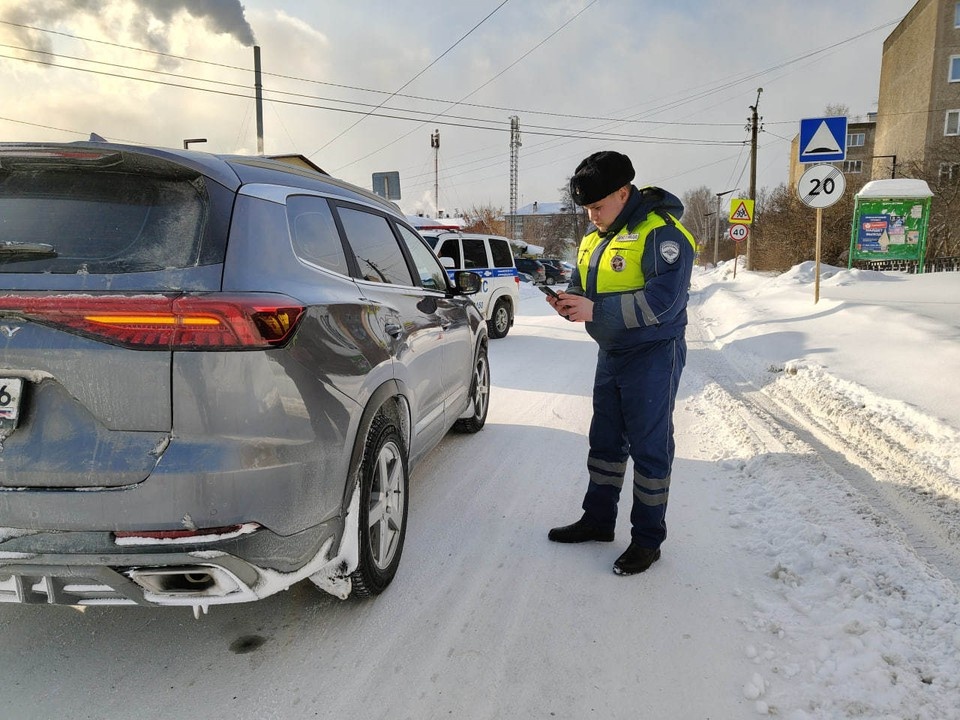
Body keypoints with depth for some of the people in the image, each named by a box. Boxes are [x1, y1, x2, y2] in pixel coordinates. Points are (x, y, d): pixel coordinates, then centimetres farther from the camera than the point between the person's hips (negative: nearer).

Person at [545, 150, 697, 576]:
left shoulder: (661, 233, -18)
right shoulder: (595, 236, 9)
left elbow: (663, 300, -27)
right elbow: (583, 285, 15)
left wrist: (595, 310, -30)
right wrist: (570, 301, -9)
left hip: (653, 356, -8)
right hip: (610, 353, 8)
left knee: (649, 448, 1)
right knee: (605, 441, 16)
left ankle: (647, 539, 15)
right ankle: (598, 520, 32)